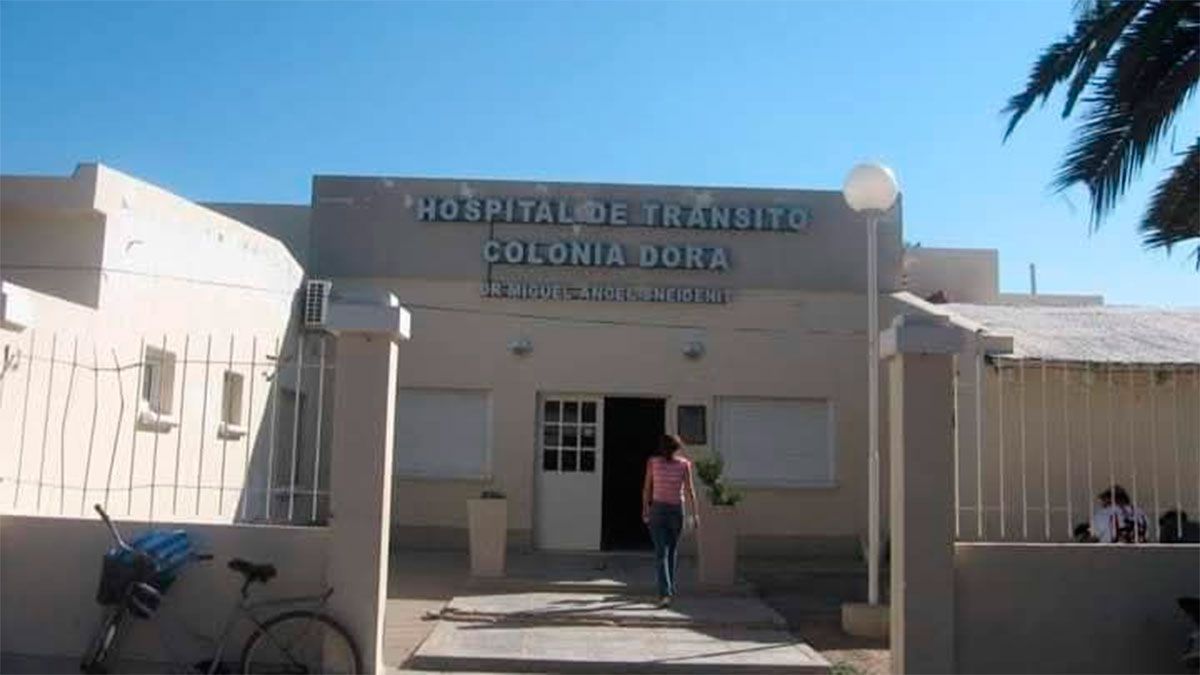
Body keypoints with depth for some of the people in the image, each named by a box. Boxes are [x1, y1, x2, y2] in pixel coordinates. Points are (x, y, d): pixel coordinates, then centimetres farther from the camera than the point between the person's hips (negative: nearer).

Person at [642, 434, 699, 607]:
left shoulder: (653, 462, 0)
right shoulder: (684, 464, -2)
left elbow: (647, 489, 3)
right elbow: (689, 491, -5)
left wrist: (645, 509, 14)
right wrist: (694, 515, -3)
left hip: (658, 509, -1)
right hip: (676, 510, 1)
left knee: (661, 553, -4)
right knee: (672, 550, 19)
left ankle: (665, 593, -17)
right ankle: (669, 588, 29)